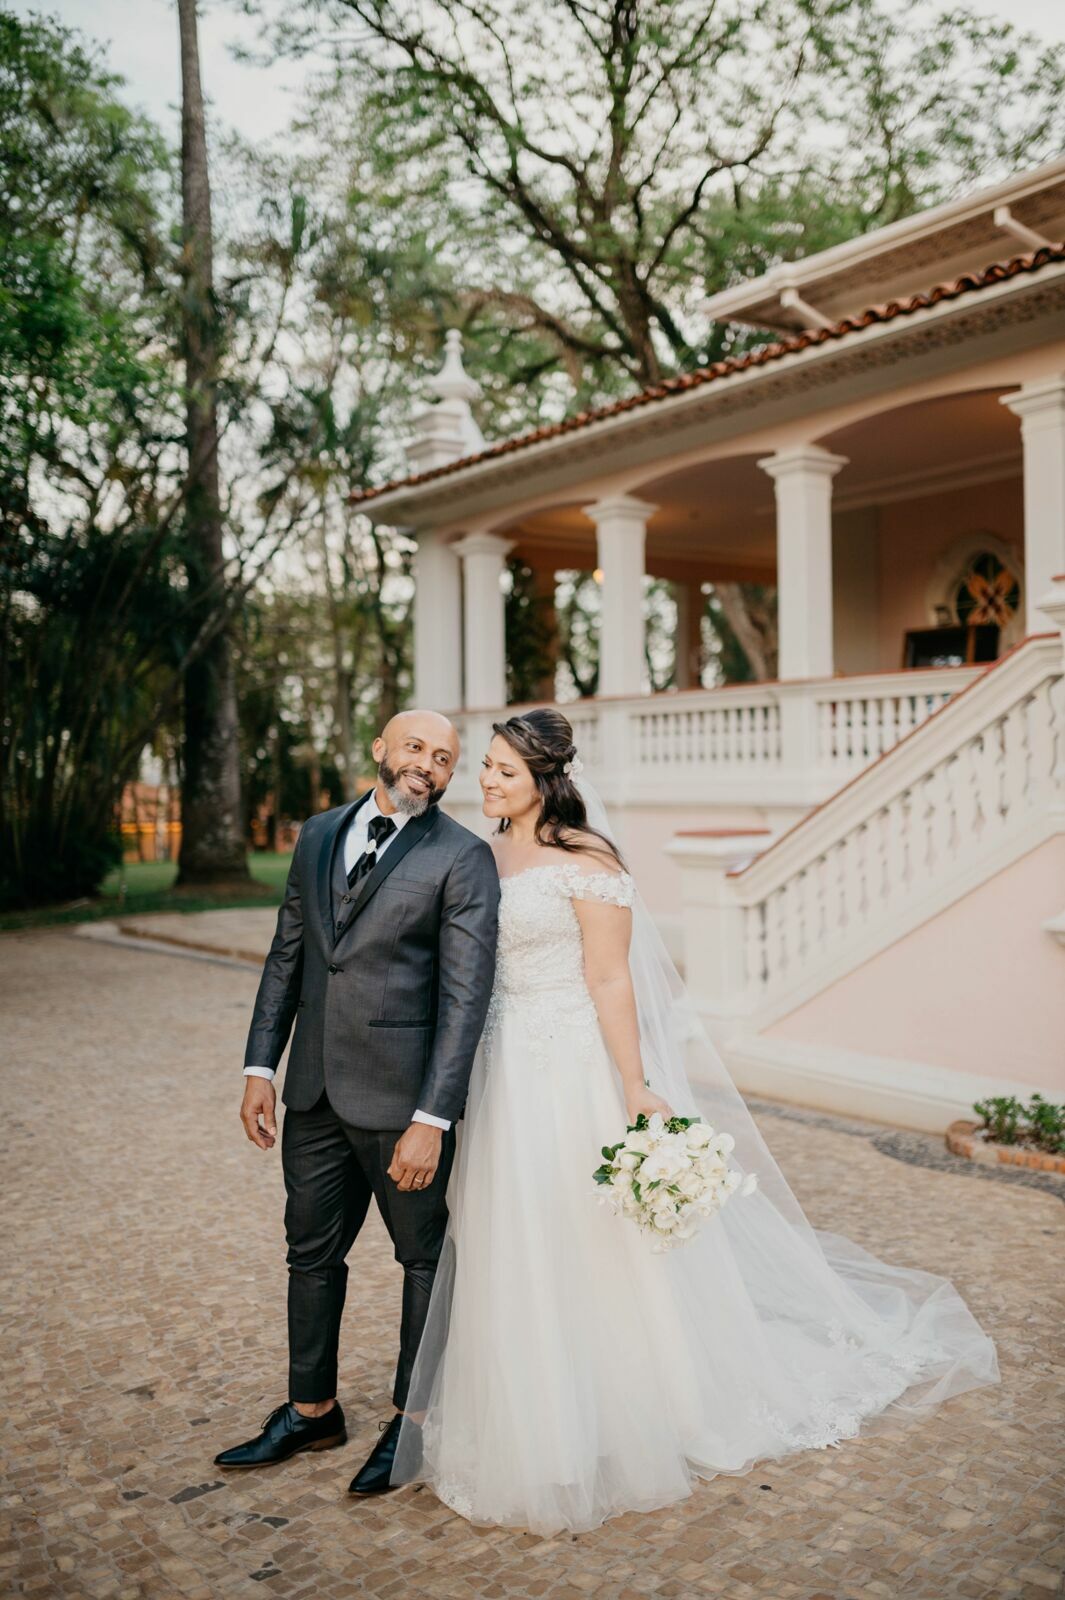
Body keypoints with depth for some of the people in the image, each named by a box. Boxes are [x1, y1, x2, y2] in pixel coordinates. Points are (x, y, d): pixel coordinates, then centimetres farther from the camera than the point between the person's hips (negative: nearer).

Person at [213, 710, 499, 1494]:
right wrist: (261, 1065, 6)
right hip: (315, 1090, 6)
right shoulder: (319, 835, 8)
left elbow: (465, 996, -15)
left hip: (403, 1096, -5)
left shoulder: (463, 857, -10)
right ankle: (312, 1410, 37)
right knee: (312, 1252, 18)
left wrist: (431, 1119, -20)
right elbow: (287, 953, 12)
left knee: (425, 1255, 12)